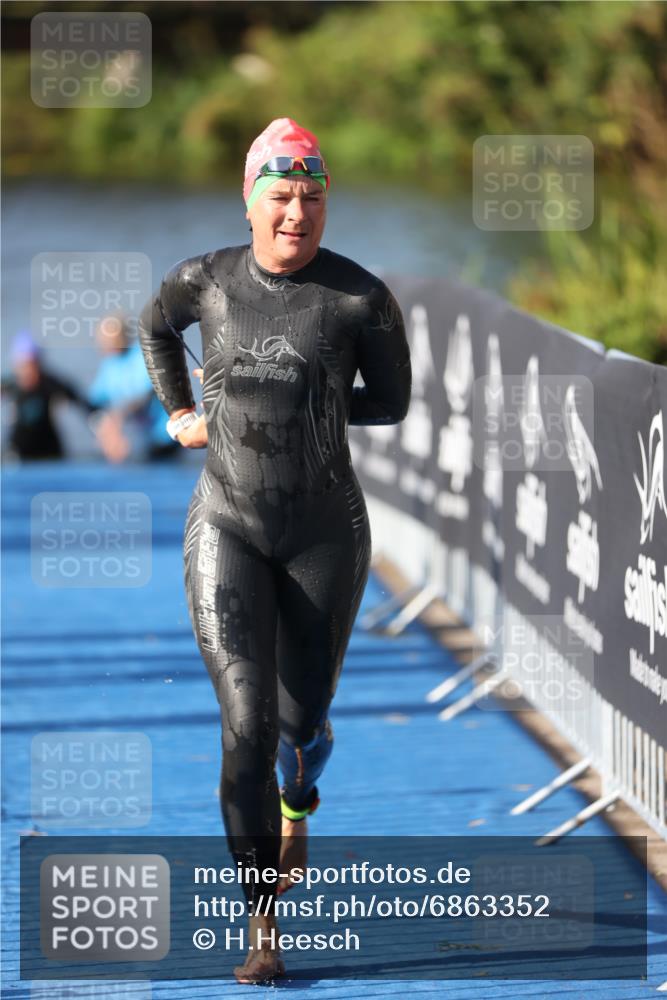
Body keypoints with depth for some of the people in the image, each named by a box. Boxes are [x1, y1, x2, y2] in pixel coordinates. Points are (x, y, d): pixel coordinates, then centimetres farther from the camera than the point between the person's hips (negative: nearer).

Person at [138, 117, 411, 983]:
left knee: (303, 720, 13)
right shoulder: (207, 281, -3)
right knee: (246, 721, -14)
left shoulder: (360, 299, -11)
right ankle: (261, 926, -10)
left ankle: (297, 806, 53)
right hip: (228, 528, 0)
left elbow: (391, 401, 2)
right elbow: (155, 326, 21)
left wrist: (290, 402, -3)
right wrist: (181, 413, 13)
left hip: (325, 532, 0)